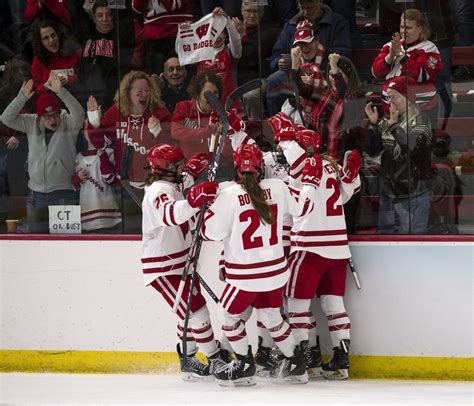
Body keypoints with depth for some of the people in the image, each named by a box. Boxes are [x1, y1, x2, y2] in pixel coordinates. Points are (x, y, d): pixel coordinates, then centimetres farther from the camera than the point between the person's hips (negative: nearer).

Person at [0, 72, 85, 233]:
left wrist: (61, 92, -37)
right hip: (36, 194, 4)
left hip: (63, 193, -4)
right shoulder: (31, 124, 3)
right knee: (36, 233, 11)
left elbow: (79, 115, -26)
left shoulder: (68, 124, -6)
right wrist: (22, 97, -19)